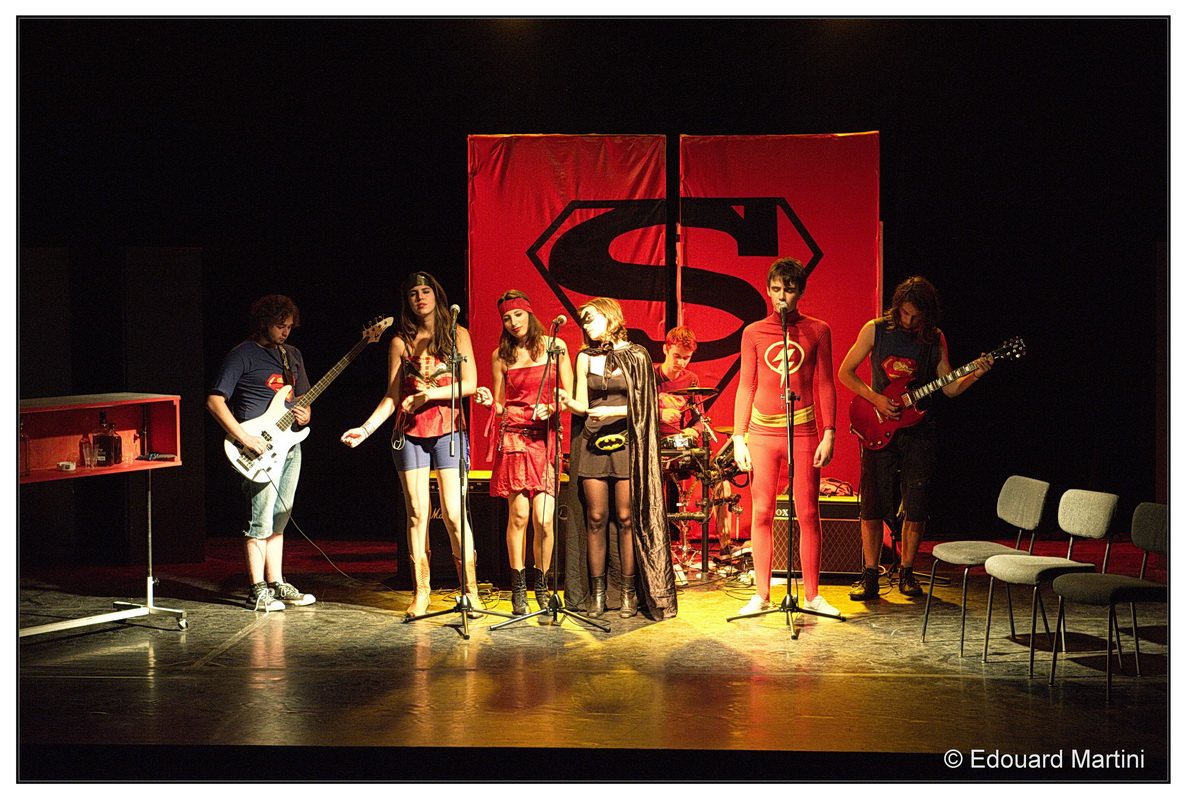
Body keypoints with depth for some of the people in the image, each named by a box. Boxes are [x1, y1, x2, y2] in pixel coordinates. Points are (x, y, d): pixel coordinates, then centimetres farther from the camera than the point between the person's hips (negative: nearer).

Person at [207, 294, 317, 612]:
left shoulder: (293, 355, 16)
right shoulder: (242, 356, -6)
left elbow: (303, 397, 24)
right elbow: (215, 401, -13)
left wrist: (305, 415, 0)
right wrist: (244, 438, -20)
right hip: (260, 448, -7)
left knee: (278, 520, 12)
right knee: (260, 521, -6)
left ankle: (276, 583, 18)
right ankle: (258, 591, 0)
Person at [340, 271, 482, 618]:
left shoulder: (457, 335, 7)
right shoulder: (400, 342, 11)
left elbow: (470, 384, -1)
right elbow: (393, 396, 10)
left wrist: (430, 394, -11)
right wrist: (366, 428, -1)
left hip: (448, 431, -2)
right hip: (409, 433, 2)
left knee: (453, 513, -7)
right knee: (417, 513, 0)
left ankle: (470, 590, 0)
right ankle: (421, 592, 7)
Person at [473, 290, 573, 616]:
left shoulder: (554, 346, 7)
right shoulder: (500, 356, 10)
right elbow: (501, 407, 14)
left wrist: (553, 407, -11)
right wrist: (490, 402, -7)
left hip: (544, 438, 0)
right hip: (512, 438, 1)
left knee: (544, 518, -8)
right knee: (519, 514, -5)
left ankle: (541, 586, 10)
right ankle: (518, 588, 8)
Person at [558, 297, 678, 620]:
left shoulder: (635, 356, 3)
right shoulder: (585, 358, 12)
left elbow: (641, 405, 0)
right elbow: (582, 405, 8)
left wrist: (611, 411, -13)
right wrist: (566, 400, -12)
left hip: (625, 443, -3)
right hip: (592, 444, 3)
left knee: (626, 518, -2)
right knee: (596, 518, 1)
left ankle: (628, 593, 5)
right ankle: (598, 593, 7)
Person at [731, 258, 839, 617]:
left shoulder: (818, 331, 6)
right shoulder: (753, 333, 8)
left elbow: (825, 385, 6)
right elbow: (745, 386, 9)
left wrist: (829, 434, -1)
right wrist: (738, 437, 4)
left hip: (803, 433, -1)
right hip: (762, 433, 1)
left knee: (808, 513, 0)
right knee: (762, 513, 3)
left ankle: (812, 595, 10)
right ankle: (761, 595, 12)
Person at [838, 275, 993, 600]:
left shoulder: (935, 338, 4)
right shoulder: (875, 330, -1)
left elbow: (949, 388, 6)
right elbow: (845, 372, 2)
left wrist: (974, 375, -12)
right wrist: (875, 398, -10)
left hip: (918, 430, 1)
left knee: (916, 508, 3)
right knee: (872, 505, -2)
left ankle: (906, 573, 19)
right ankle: (870, 576, 8)